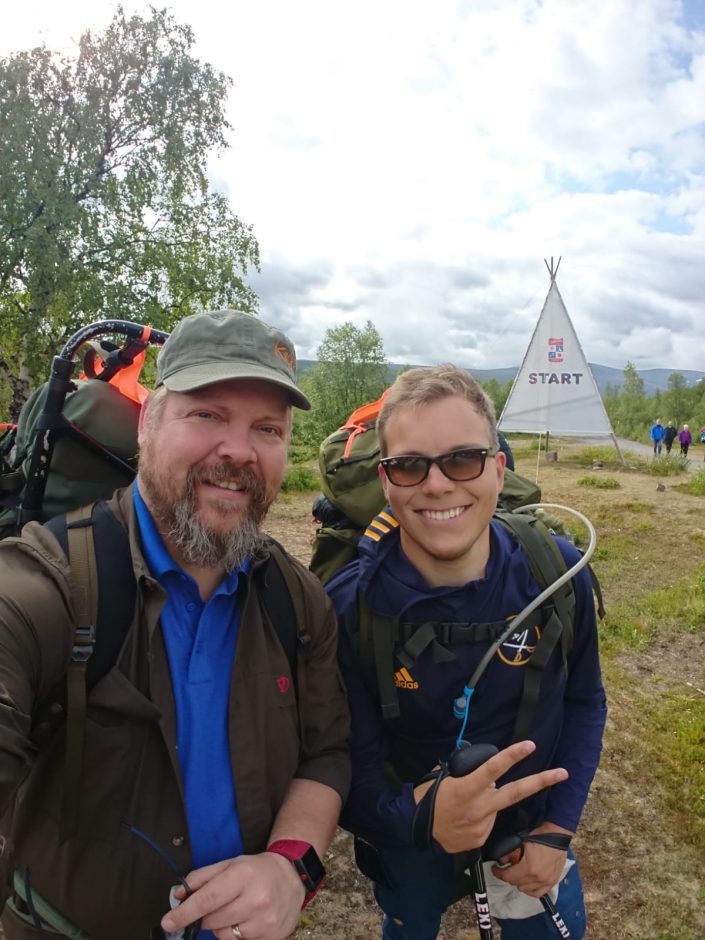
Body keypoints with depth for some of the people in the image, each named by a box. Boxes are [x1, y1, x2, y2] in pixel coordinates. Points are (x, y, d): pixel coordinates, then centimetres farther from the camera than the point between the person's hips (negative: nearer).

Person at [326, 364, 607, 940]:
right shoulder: (347, 610, -27)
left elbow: (583, 701, -4)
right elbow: (351, 770, -22)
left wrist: (557, 830, -11)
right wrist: (417, 816, -42)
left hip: (532, 832, 1)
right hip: (411, 847, -1)